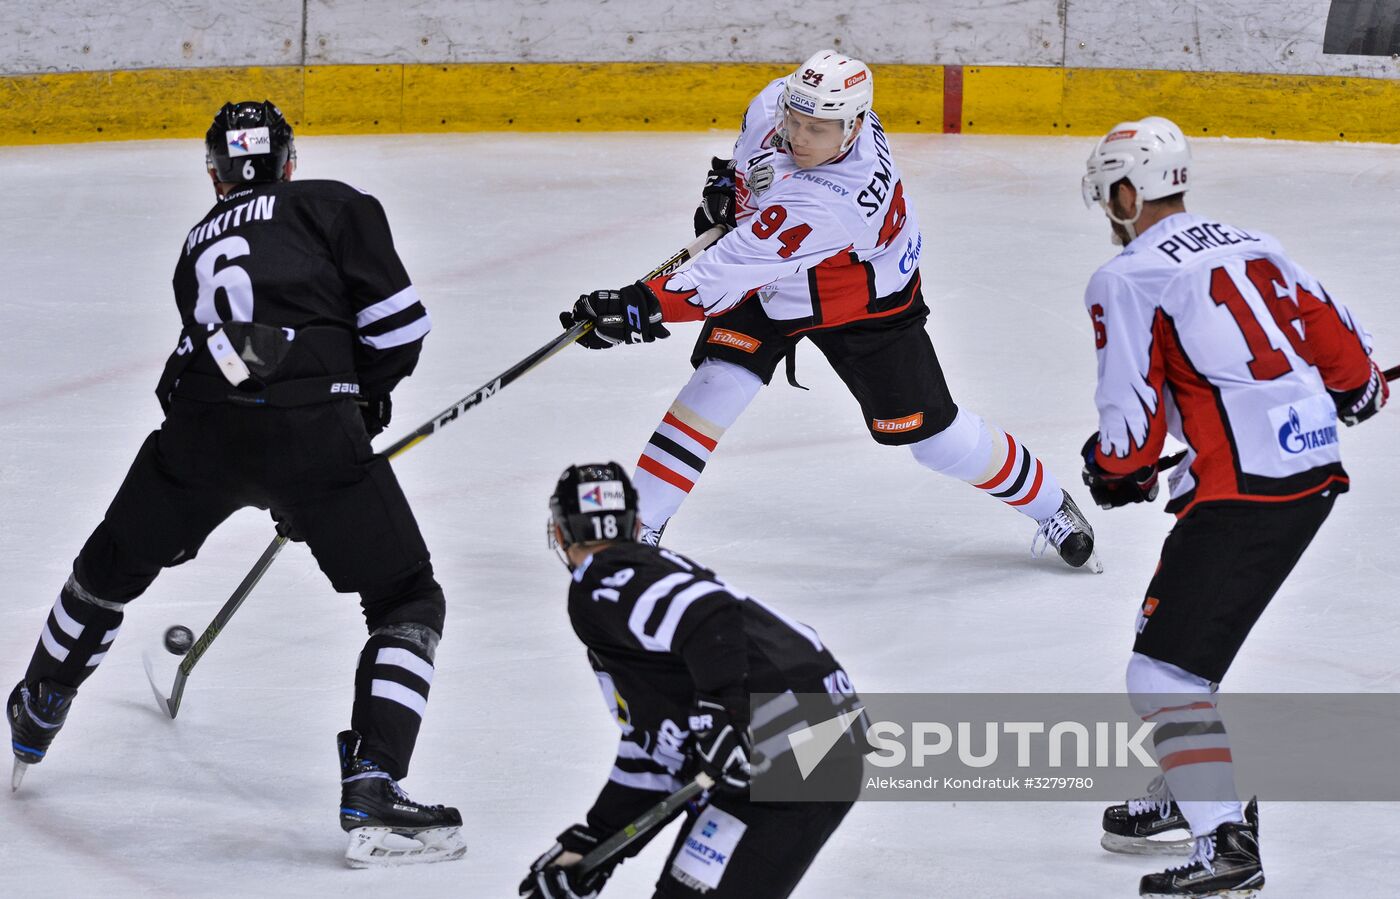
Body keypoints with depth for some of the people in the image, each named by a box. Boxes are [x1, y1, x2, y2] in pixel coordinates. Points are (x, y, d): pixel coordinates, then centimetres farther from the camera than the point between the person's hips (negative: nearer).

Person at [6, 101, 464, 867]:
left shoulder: (199, 243, 29)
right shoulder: (335, 206, 13)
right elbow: (396, 322, 1)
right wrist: (366, 393, 21)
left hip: (199, 428, 4)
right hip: (312, 429, -4)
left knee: (110, 567, 30)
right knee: (409, 602, 9)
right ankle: (372, 795, -7)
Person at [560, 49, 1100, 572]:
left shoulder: (832, 202, -45)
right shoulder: (776, 103, -24)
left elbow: (732, 270, -48)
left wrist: (643, 308, -51)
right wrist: (730, 180, 1)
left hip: (863, 305, -5)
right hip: (767, 282, 5)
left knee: (931, 433, 2)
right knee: (716, 386, -14)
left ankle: (1049, 506, 26)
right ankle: (639, 526, -8)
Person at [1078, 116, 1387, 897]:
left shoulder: (1127, 281, -7)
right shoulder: (1253, 247, 14)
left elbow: (1133, 413, -10)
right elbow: (1338, 340, 17)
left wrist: (1117, 471, 11)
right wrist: (1357, 391, 39)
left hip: (1244, 494, -9)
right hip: (1317, 476, 9)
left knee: (1167, 669, -7)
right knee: (1177, 621, 26)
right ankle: (1190, 794, 39)